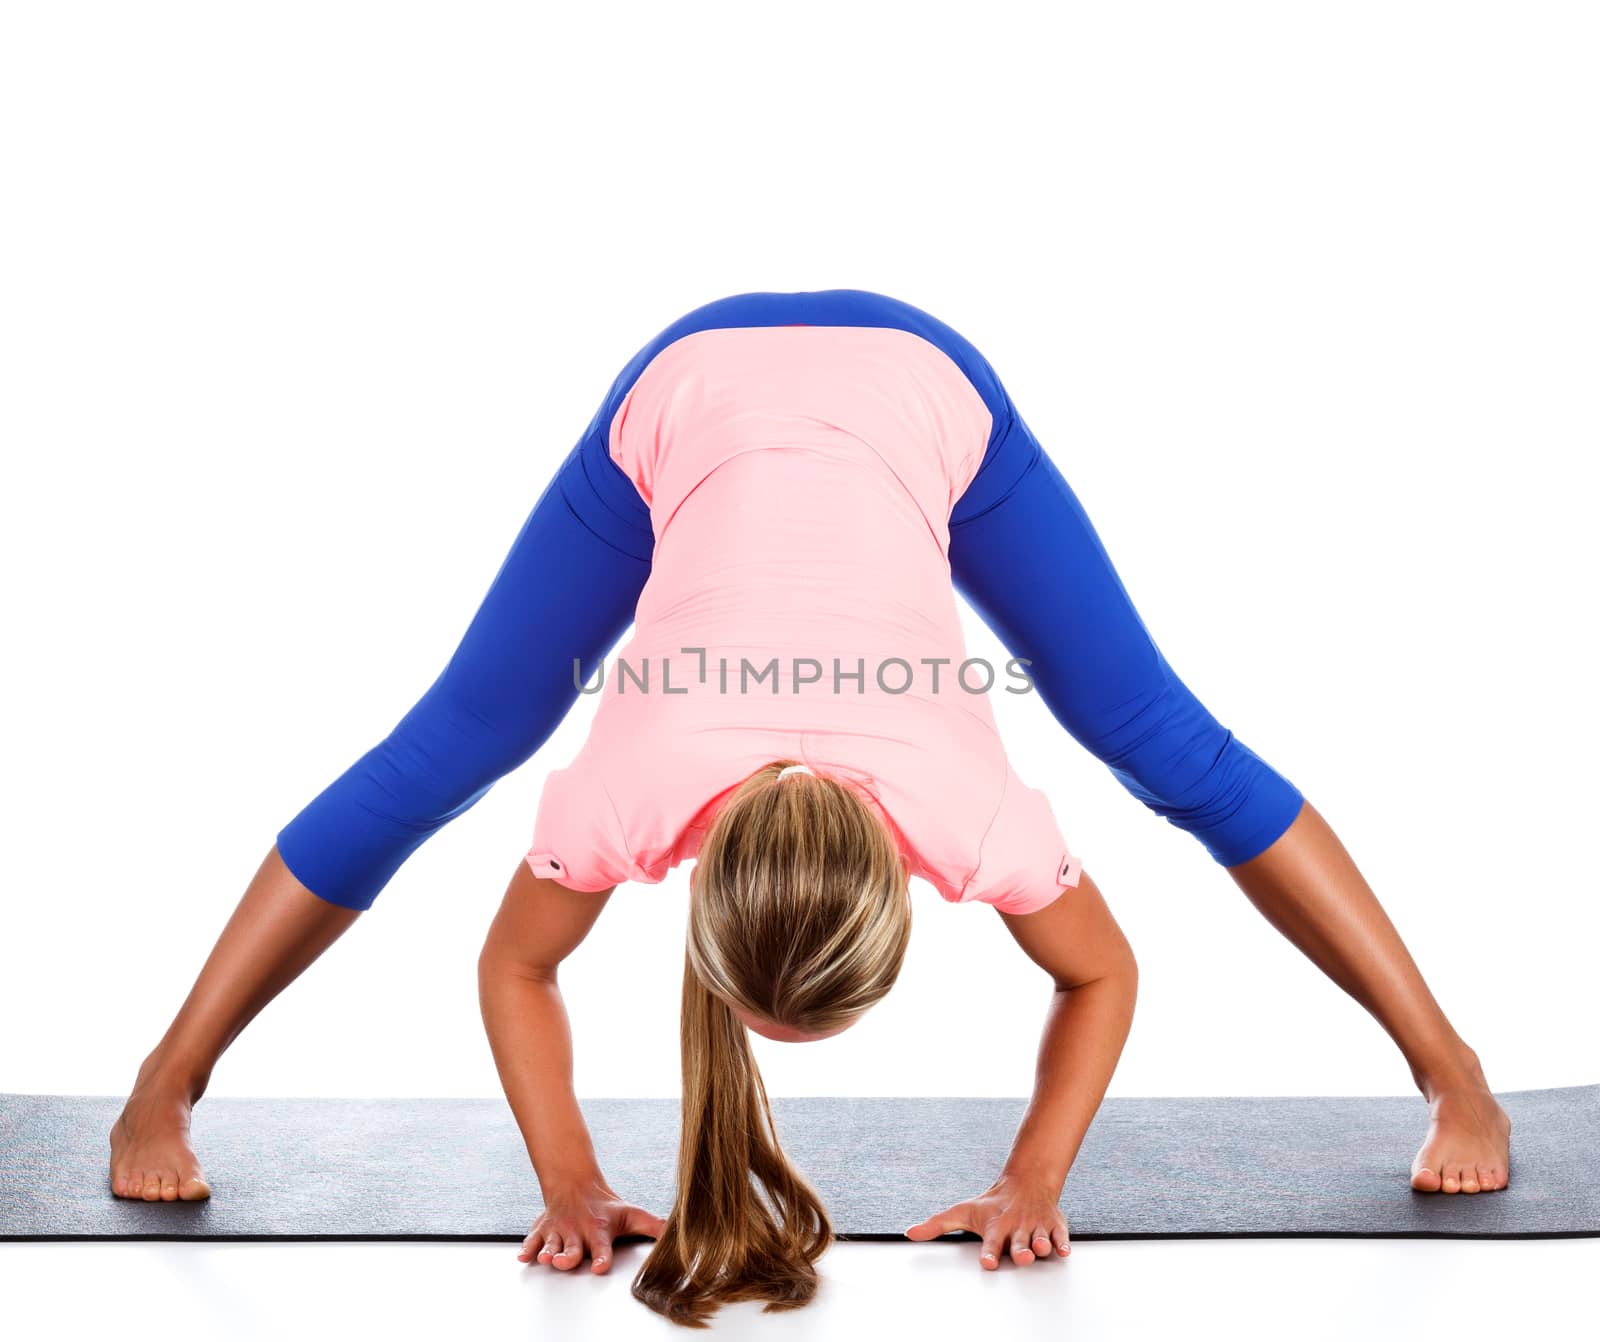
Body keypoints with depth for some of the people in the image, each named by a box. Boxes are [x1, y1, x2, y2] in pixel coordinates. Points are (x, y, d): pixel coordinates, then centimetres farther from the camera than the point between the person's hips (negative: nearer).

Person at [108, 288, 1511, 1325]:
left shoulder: (957, 798, -32)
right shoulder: (640, 778, -32)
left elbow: (1103, 977, -12)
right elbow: (515, 971, -11)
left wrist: (1035, 1184, -16)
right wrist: (570, 1184, -13)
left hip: (920, 385, 0)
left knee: (1172, 748, -1)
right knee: (443, 756, 2)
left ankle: (1451, 1071, 16)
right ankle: (167, 1090, 21)